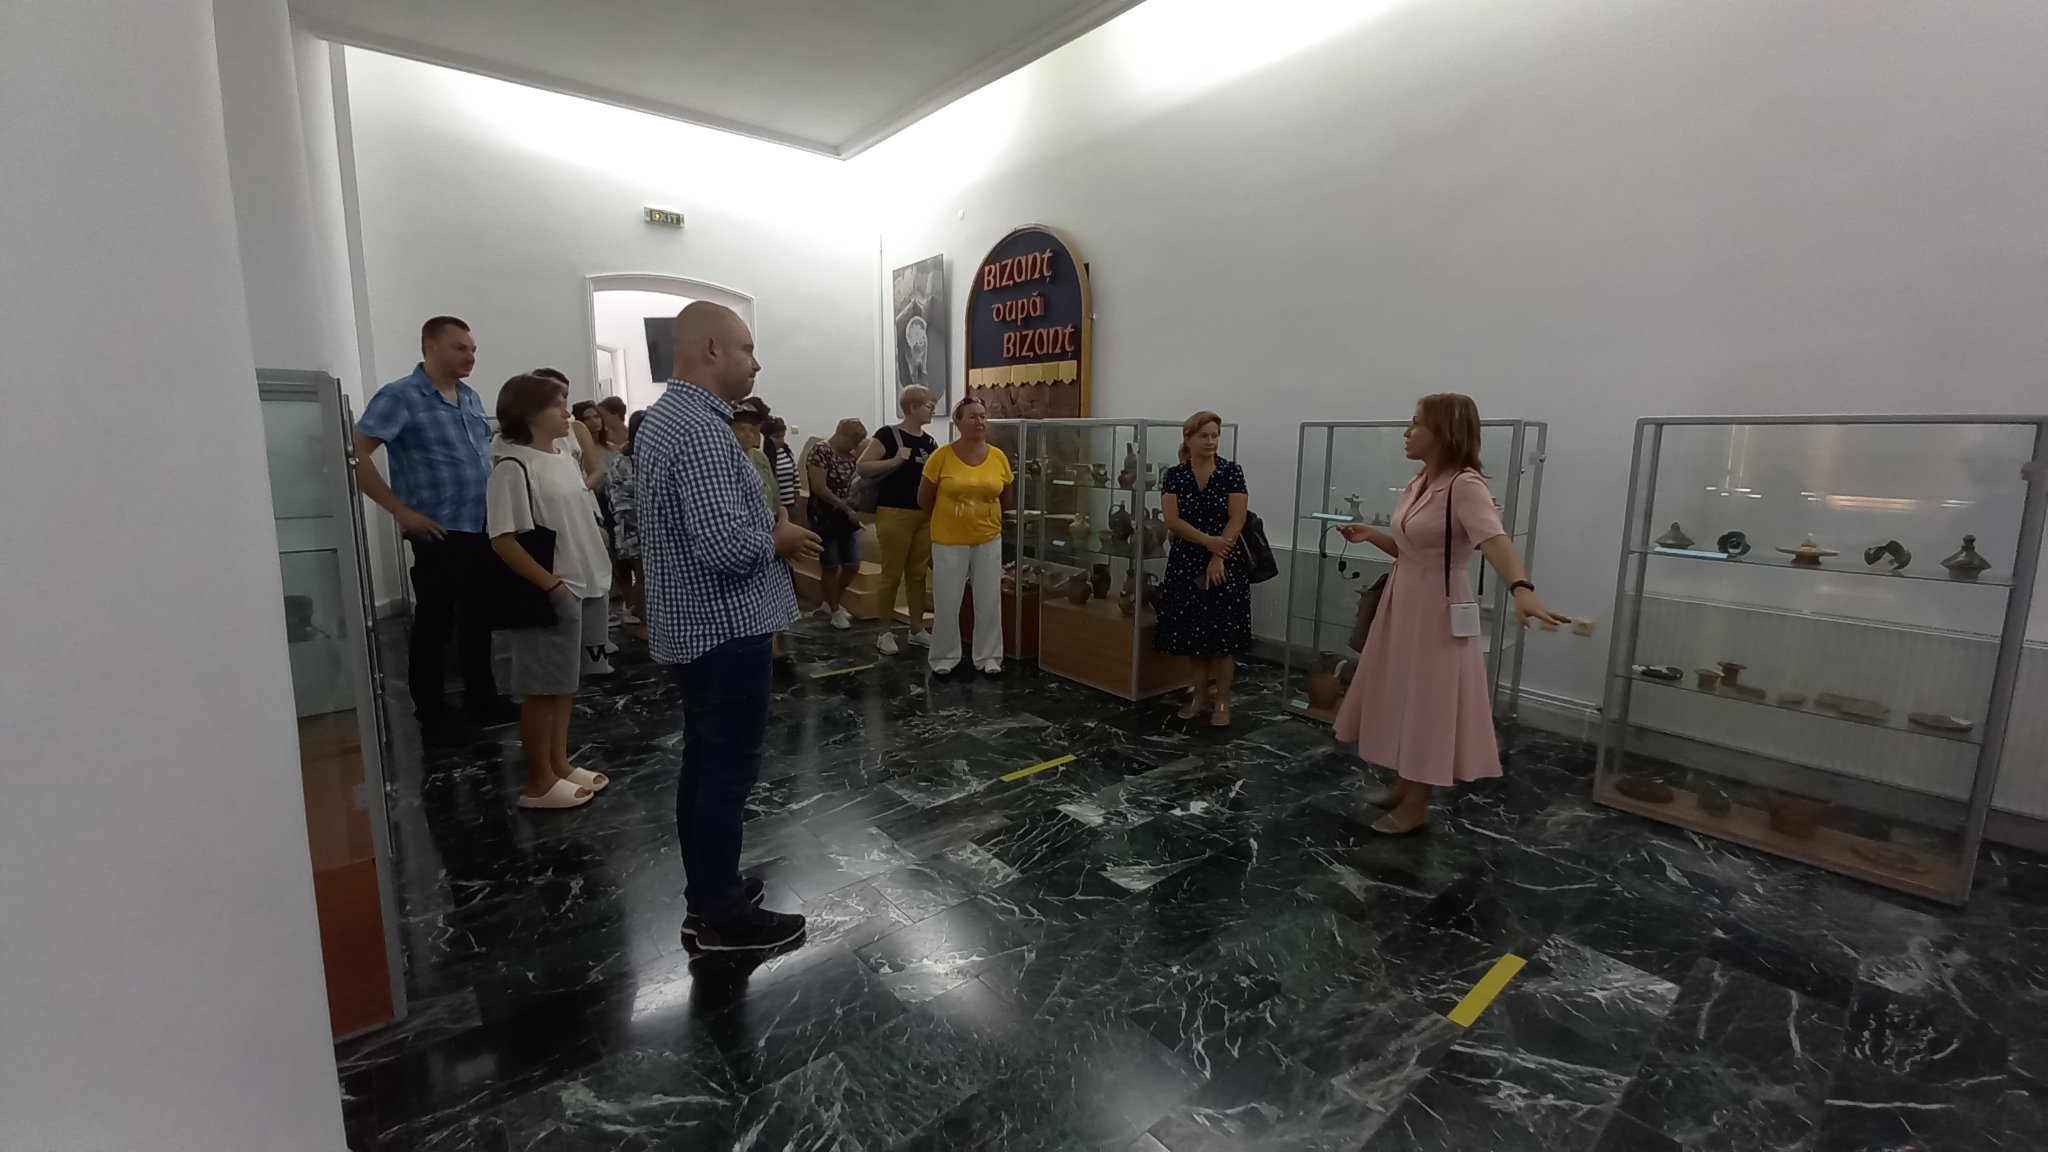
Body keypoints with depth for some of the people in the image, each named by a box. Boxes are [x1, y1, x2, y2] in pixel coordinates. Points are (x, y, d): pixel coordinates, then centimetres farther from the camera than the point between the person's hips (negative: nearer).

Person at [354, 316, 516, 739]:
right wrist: (402, 512, -16)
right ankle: (431, 712, 18)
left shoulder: (472, 398, 12)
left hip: (484, 530, 7)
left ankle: (482, 698, 28)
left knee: (479, 620, 15)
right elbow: (356, 455, -15)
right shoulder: (400, 396, -9)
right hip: (440, 534, -6)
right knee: (435, 624, 4)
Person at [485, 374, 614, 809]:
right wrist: (551, 584, -21)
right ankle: (539, 782, 16)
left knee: (565, 682, 17)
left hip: (583, 585, 8)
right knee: (543, 688, 3)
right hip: (550, 593, -8)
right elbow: (503, 539, -20)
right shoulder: (514, 466, -15)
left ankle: (559, 763, 30)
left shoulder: (562, 454, 10)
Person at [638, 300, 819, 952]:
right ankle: (720, 917, 17)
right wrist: (781, 538, -11)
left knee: (703, 765, 18)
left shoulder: (663, 417, 13)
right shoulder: (702, 430, -22)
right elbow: (729, 546, -31)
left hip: (691, 627, 10)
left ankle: (706, 893, 32)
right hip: (726, 631, -10)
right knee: (729, 772, 2)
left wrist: (764, 523, 11)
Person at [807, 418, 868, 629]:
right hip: (825, 517, -7)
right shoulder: (820, 450, -13)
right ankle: (836, 611, 18)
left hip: (847, 517, 7)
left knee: (853, 565, 9)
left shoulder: (849, 454, 8)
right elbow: (819, 488, -19)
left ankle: (833, 602, 31)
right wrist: (845, 507, -17)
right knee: (830, 567, 3)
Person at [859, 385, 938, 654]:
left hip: (925, 516, 7)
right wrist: (894, 461, -22)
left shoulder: (930, 442, 11)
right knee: (891, 574, 0)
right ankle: (884, 632, 12)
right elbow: (861, 466, -13)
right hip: (895, 514, -7)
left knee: (919, 573, 12)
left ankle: (917, 629, 24)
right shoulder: (888, 435, -9)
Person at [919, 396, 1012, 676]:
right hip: (949, 542, -2)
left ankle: (988, 657, 25)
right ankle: (945, 657, 24)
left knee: (989, 603, 10)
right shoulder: (942, 456, -11)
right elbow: (924, 500, 0)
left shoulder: (998, 457, -2)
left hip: (988, 541, 3)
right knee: (947, 603, 6)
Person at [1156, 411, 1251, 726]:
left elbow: (1237, 519, -8)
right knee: (1193, 632, 7)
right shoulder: (1174, 475, 2)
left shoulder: (1231, 471, -2)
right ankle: (1201, 694, 21)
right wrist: (1208, 540, -18)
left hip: (1225, 563, -2)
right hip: (1186, 562, 2)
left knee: (1223, 632, -1)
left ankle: (1222, 700, 9)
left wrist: (1218, 558, -15)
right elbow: (1172, 520, -7)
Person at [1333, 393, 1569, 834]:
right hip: (1402, 604, 9)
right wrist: (1370, 535, 0)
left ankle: (1417, 805, 21)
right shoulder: (1418, 484, 7)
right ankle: (1406, 786, 36)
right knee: (1402, 700, 18)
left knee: (1427, 705, 5)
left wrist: (1522, 588, -53)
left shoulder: (1466, 486, -20)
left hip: (1437, 611, -9)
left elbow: (1496, 541, -37)